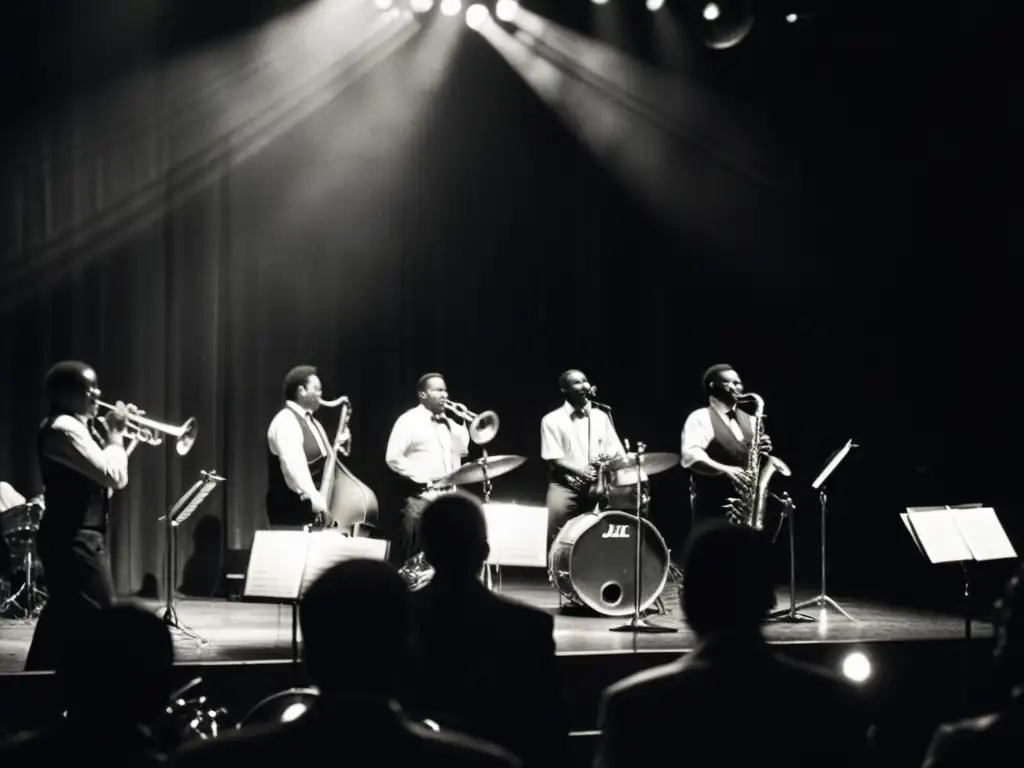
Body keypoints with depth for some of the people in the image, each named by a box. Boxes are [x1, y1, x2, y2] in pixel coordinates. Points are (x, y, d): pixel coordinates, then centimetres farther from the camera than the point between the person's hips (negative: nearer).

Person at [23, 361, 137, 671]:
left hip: (78, 537, 11)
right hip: (74, 540, -11)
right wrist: (115, 434, -11)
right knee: (99, 618, -9)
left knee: (65, 614, 16)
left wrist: (128, 440, 8)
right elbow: (113, 475, -24)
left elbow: (106, 480, 17)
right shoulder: (64, 428, -17)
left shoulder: (82, 425, 15)